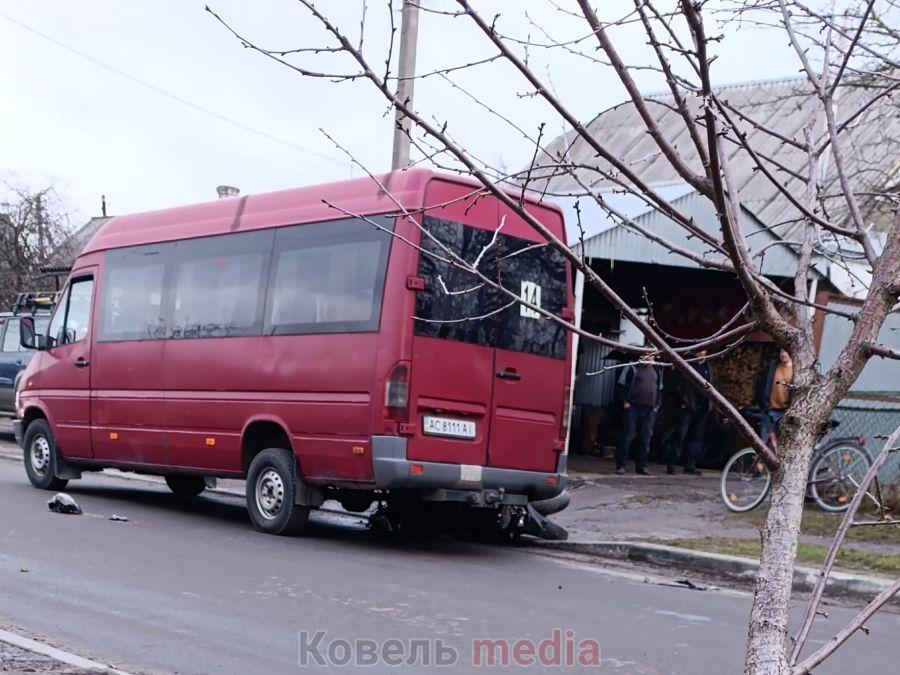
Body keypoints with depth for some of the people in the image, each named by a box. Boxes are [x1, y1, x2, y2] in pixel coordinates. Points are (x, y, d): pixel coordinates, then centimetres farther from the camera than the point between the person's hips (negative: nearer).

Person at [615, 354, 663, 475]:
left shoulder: (656, 371, 18)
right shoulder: (632, 368, 0)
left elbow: (659, 389, 25)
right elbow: (620, 385, -2)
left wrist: (657, 404, 14)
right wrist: (624, 401, -8)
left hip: (649, 410, 5)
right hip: (632, 408, -5)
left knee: (645, 439, 2)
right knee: (627, 437, -5)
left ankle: (641, 466, 9)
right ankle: (620, 466, 0)